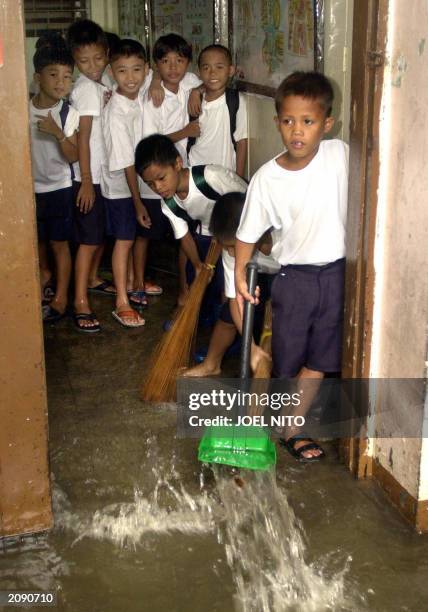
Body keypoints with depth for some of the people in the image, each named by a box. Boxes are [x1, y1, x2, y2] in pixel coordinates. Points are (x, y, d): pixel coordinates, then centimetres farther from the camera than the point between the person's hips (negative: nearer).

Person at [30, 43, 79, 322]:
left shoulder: (68, 113, -12)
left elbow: (73, 156, -14)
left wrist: (58, 133, -29)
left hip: (59, 187, -3)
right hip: (30, 187, 3)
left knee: (59, 243, 4)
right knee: (36, 239, 19)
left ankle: (60, 299, 14)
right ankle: (43, 273, 48)